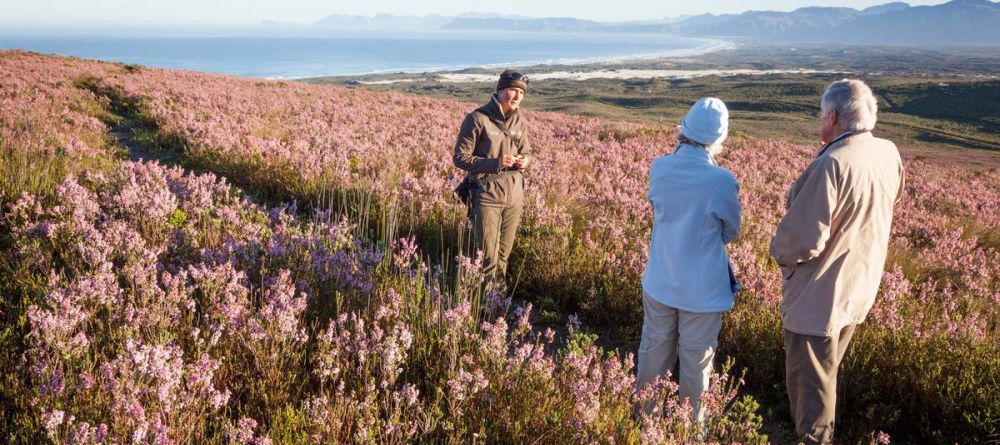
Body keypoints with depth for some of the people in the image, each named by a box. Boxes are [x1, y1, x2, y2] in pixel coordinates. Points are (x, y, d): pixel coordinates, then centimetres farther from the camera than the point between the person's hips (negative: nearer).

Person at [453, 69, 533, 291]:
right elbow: (460, 157, -11)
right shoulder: (477, 119, -13)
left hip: (514, 195, 5)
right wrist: (494, 163, -22)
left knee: (504, 252, 16)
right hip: (487, 195, -5)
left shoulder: (520, 122, 6)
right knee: (487, 254, -1)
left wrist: (525, 161, -5)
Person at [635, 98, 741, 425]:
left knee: (653, 351, 19)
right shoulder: (721, 180, -21)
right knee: (695, 359, 13)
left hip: (659, 282, 4)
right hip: (702, 288, -4)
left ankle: (644, 412, 35)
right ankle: (690, 421, 29)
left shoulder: (659, 168, -10)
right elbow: (730, 232, -4)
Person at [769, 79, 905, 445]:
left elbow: (803, 239, -29)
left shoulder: (832, 164, -28)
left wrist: (779, 251, -6)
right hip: (858, 289, 9)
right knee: (825, 374, 26)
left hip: (818, 296, -9)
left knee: (809, 381, 7)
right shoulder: (889, 154, -2)